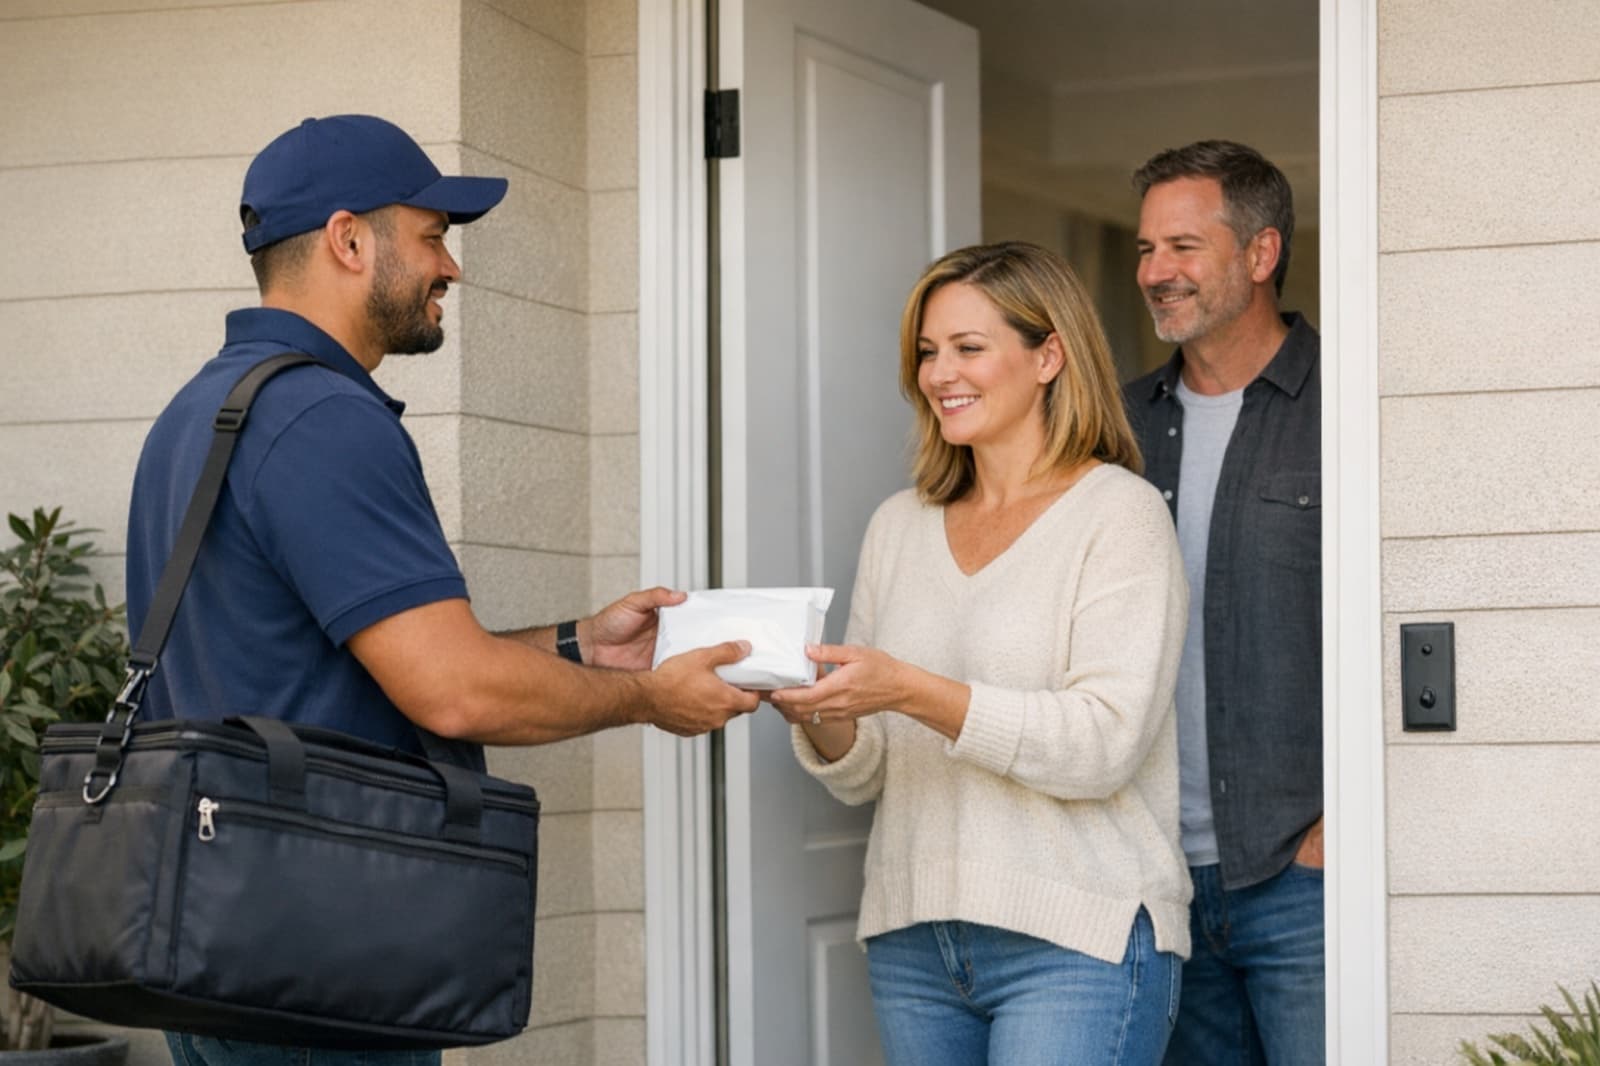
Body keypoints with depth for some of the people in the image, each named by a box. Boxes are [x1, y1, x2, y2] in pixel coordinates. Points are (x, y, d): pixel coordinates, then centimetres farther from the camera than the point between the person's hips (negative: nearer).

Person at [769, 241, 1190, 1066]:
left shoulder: (1118, 514, -3)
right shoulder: (900, 525, 14)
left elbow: (1107, 743, -15)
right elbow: (861, 778, 15)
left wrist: (911, 692, -22)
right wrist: (820, 715, -8)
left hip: (1073, 937, -5)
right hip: (913, 942, 6)